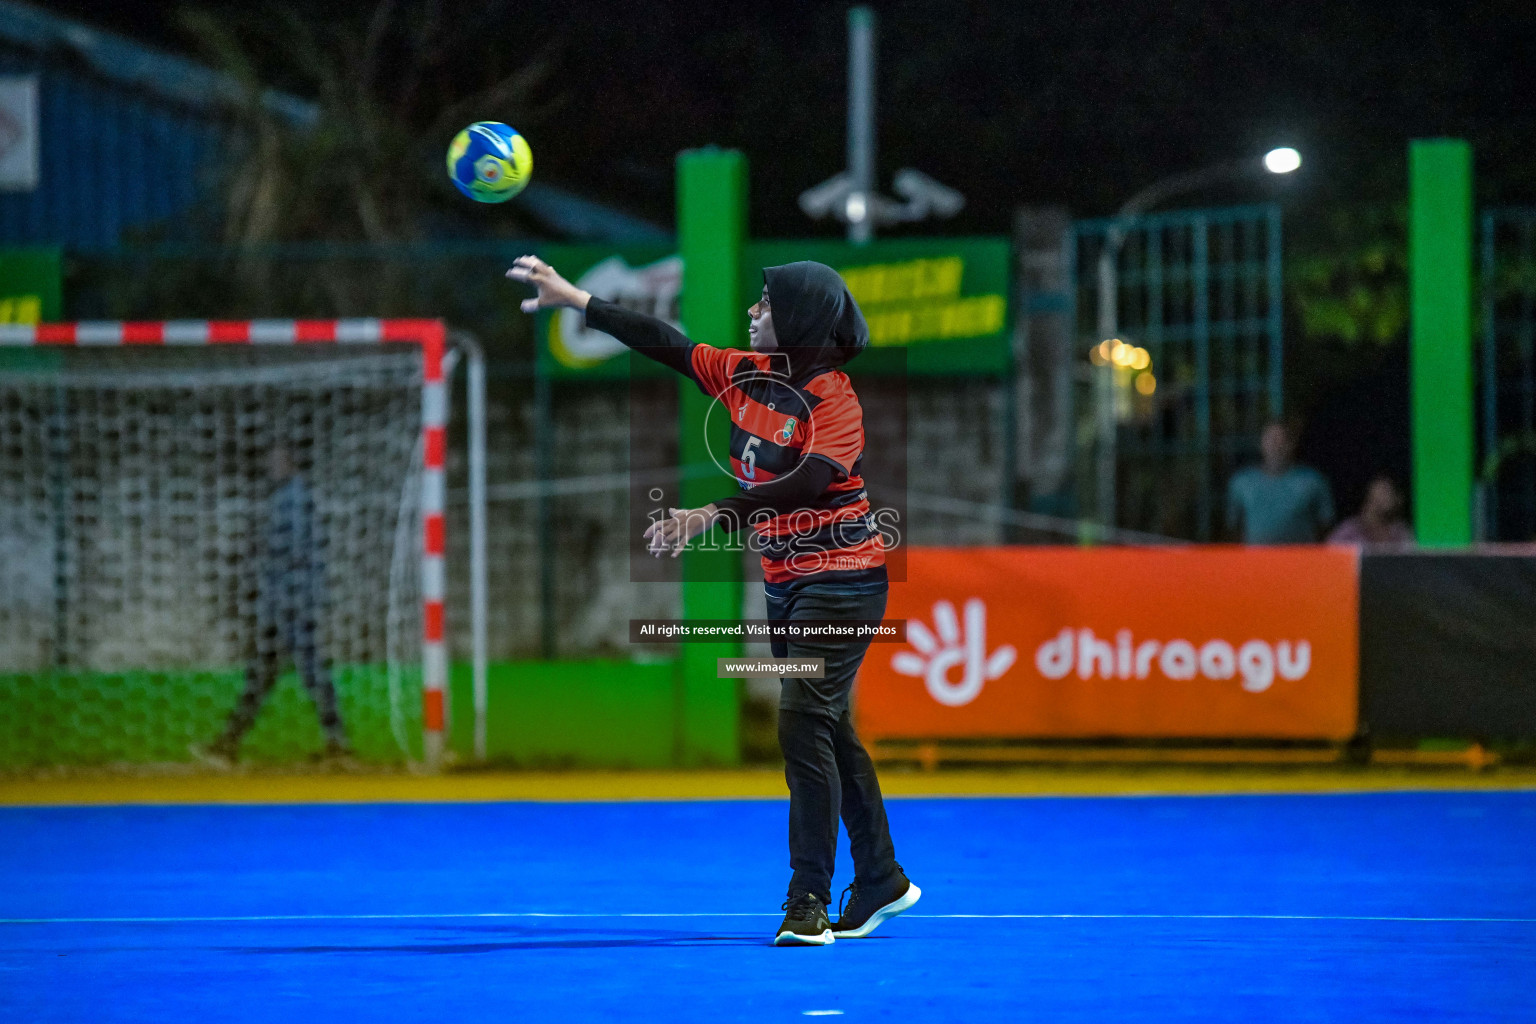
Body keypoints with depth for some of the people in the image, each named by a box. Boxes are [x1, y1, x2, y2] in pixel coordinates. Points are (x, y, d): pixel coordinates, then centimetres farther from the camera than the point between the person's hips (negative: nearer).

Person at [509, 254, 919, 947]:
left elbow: (804, 486, -31)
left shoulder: (834, 400, -19)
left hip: (841, 582, -8)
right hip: (786, 582, 8)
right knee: (826, 731, 14)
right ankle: (881, 883, 25)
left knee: (803, 721, -17)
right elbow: (670, 346, 9)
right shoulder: (746, 375, 4)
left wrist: (710, 517, -42)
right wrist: (576, 300, 7)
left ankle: (808, 903, -17)